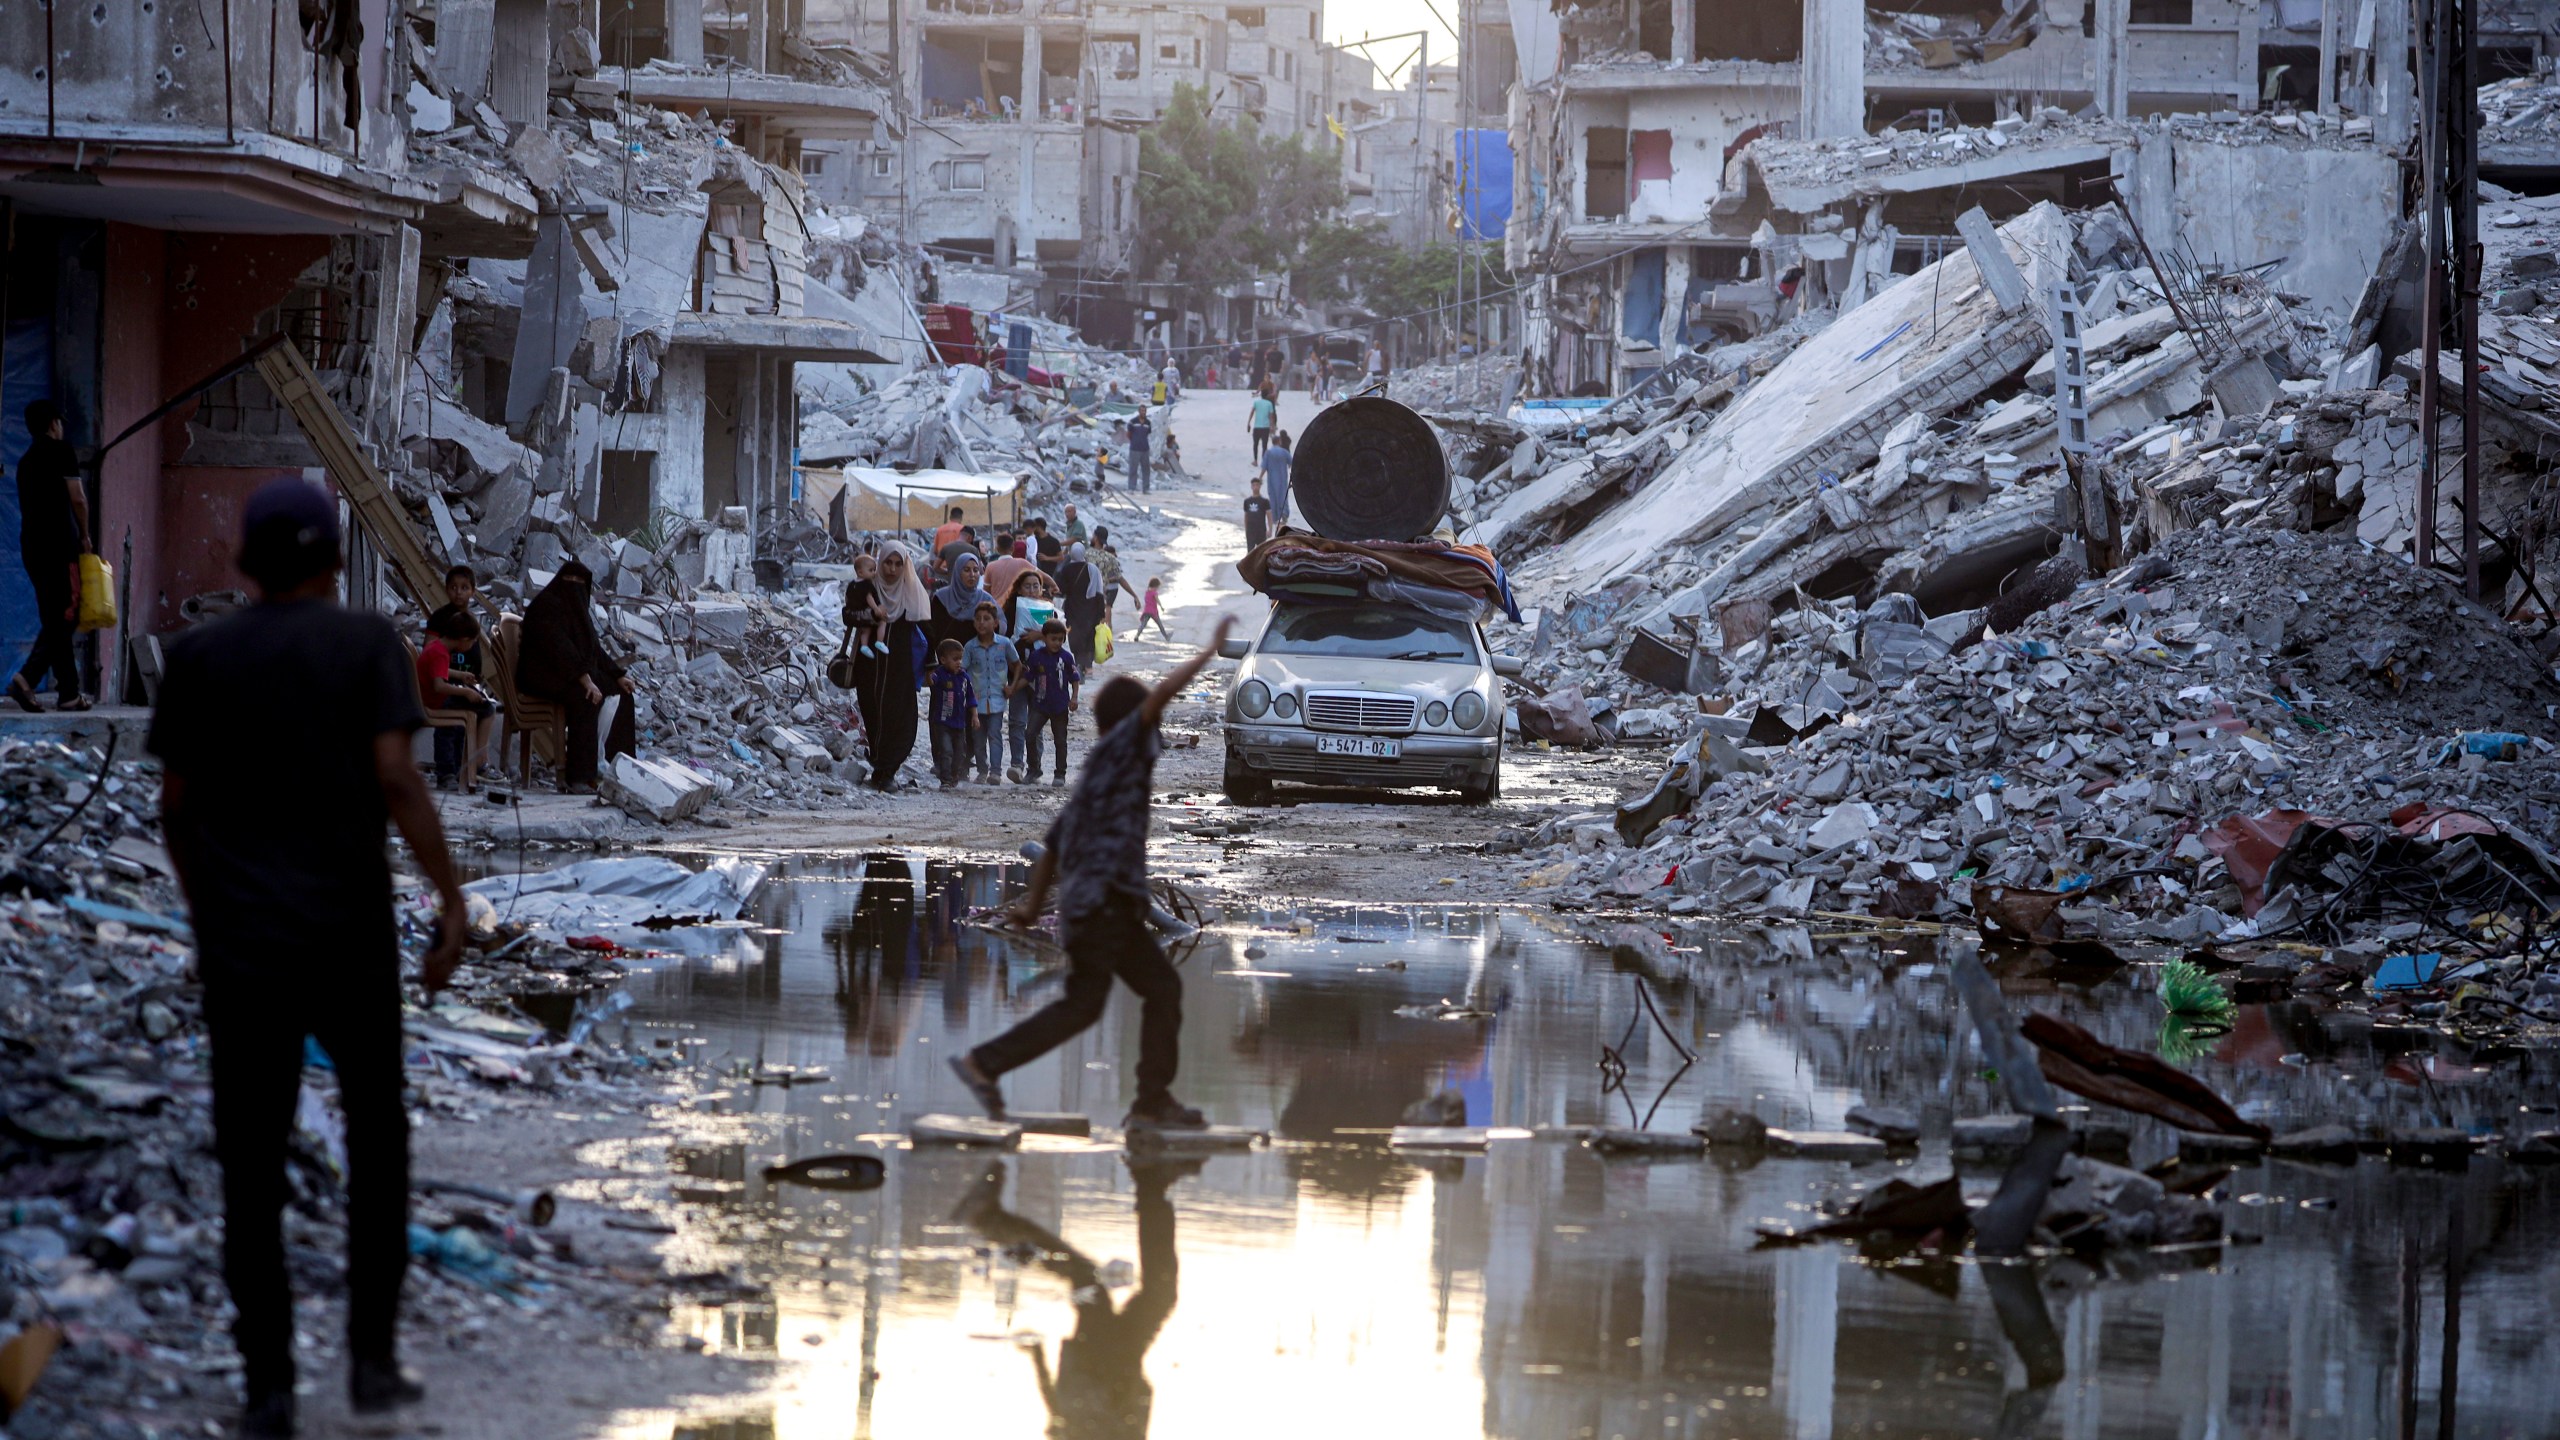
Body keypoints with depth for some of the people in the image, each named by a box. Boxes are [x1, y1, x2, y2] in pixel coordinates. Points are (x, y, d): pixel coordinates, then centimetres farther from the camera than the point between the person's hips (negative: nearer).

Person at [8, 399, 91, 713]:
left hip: (31, 546, 8)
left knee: (53, 620, 9)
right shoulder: (60, 450, -3)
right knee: (66, 617, -8)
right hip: (59, 545, -8)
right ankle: (28, 677, -22)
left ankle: (69, 693, 2)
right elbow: (77, 498, -10)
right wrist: (85, 537, 3)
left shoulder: (26, 461, 19)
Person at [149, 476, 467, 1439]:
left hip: (239, 939, 1)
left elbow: (175, 804, 7)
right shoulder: (368, 644, -3)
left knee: (252, 1167, 5)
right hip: (350, 934, -1)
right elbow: (396, 779, -14)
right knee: (376, 1133, 17)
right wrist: (453, 901, -10)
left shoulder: (196, 657, 3)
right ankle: (372, 1357, 11)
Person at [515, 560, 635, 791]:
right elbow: (559, 647, -24)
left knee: (618, 694, -5)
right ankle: (578, 777, -35)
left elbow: (593, 647, 20)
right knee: (586, 697, -34)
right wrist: (584, 679, -32)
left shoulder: (575, 608, 17)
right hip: (543, 676, -10)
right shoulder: (547, 605, -13)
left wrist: (618, 675, 8)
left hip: (573, 673, 10)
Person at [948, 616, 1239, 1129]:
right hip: (1101, 899, -10)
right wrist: (1212, 649, -8)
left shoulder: (1098, 770, 23)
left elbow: (1053, 842, 27)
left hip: (1115, 905, 10)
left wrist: (1034, 902, 32)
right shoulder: (1117, 749, -2)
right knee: (1082, 1005, -9)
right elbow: (1163, 694, -16)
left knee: (1163, 989, 9)